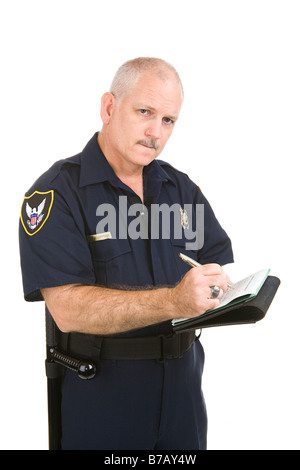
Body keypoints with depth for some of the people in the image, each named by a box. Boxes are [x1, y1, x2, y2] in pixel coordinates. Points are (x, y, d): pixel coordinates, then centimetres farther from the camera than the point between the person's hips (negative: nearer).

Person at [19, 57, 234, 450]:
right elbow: (67, 309, -23)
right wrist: (173, 302, -34)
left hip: (182, 383, 5)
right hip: (100, 392, -5)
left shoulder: (183, 189, 9)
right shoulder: (56, 194, -12)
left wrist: (222, 292, -19)